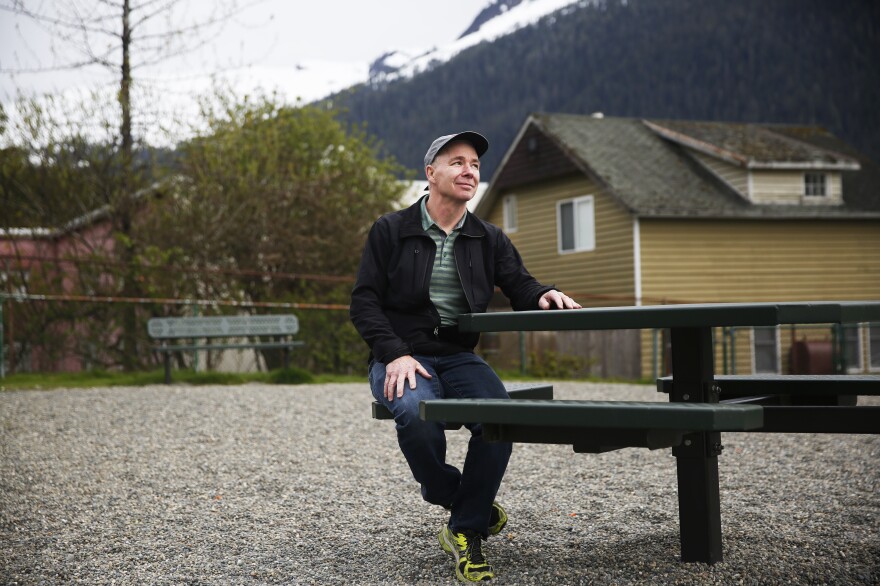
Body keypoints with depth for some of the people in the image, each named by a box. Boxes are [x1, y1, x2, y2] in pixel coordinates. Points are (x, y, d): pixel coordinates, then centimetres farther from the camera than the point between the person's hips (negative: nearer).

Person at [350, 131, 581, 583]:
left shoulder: (489, 239, 13)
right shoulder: (391, 231, 3)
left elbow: (519, 288, 5)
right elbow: (364, 301, -2)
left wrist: (542, 296, -20)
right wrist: (396, 354, -17)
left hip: (459, 358, 3)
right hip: (401, 357, -3)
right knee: (417, 413, -37)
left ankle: (466, 533, -13)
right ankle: (474, 506, -9)